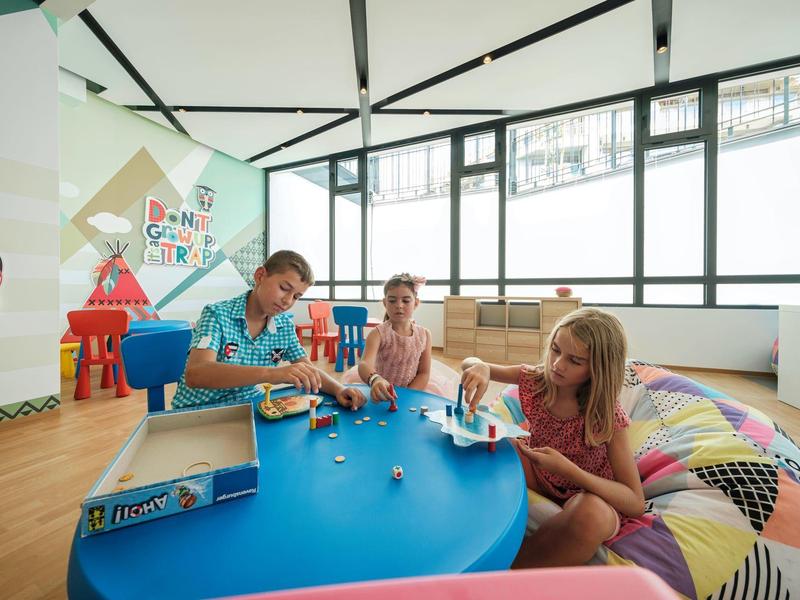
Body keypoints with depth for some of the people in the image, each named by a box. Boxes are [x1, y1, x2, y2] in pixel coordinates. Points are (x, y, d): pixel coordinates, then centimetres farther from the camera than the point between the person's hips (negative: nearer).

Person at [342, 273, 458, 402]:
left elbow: (424, 373, -3)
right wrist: (375, 379, -52)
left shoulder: (424, 334, -6)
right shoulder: (378, 333, -15)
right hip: (383, 393, -1)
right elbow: (364, 364, -31)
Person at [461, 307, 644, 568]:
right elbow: (469, 364, -10)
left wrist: (566, 468, -37)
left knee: (592, 513, -37)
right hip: (540, 479, 3)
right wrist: (480, 367, -35)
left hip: (590, 496, -2)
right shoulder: (536, 379, -16)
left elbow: (636, 503, -22)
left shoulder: (607, 416, -24)